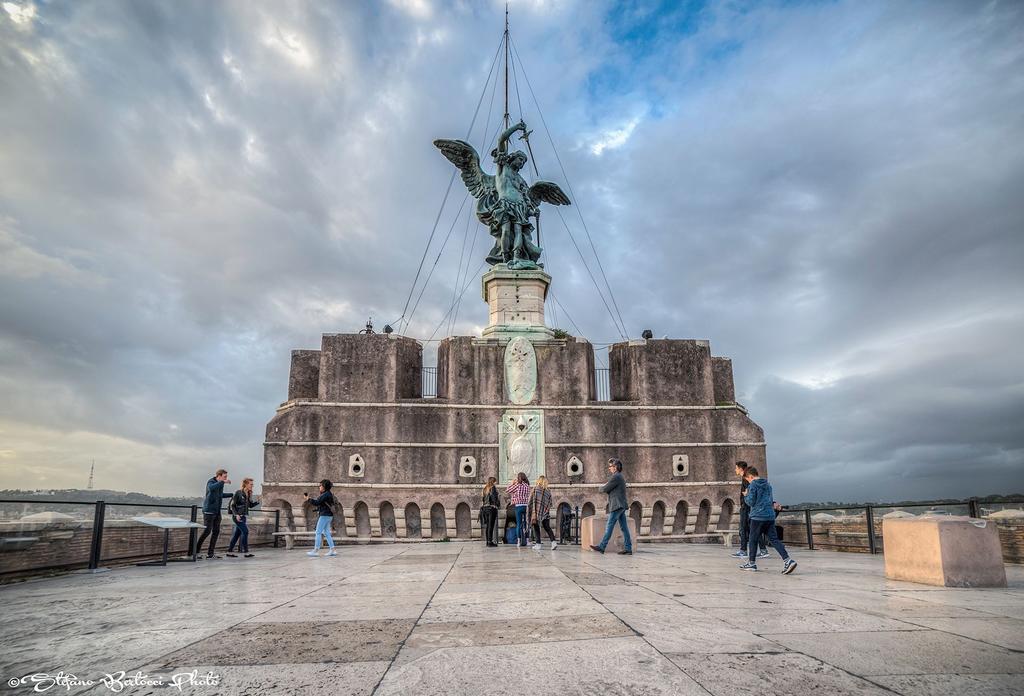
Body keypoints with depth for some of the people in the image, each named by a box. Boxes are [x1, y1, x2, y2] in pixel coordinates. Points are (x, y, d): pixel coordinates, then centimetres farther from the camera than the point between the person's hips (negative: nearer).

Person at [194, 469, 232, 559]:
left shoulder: (220, 484, 12)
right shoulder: (211, 482, -11)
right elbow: (211, 488, -37)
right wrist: (223, 482, -40)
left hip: (217, 512, 8)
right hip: (209, 511, -8)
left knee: (216, 532, 3)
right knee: (207, 531, -11)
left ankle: (210, 553, 6)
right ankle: (196, 550, 5)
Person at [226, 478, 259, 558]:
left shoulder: (248, 494, 10)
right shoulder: (238, 493, -10)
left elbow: (250, 505, 15)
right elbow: (232, 505, -10)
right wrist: (236, 514, -21)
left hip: (243, 517, 8)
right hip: (238, 516, -8)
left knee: (237, 534, 10)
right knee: (245, 531, -12)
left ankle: (229, 551, 18)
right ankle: (246, 552, -8)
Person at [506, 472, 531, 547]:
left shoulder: (517, 485, -6)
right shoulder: (527, 486, 8)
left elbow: (507, 490, 2)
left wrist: (511, 483, 15)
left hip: (519, 506, -4)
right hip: (526, 506, 4)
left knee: (519, 524, 1)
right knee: (525, 523, 9)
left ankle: (519, 541, -3)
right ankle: (525, 540, 9)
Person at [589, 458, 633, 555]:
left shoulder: (615, 477, -13)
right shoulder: (620, 477, 20)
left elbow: (604, 489, -11)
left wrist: (601, 487, 10)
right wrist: (605, 487, 7)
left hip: (617, 506, -10)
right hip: (621, 506, 10)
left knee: (609, 527, -8)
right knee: (624, 528, 6)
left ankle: (602, 547, -7)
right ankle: (628, 548, 6)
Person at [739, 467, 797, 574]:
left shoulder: (753, 485, -8)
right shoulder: (768, 484, 16)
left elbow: (750, 502, -10)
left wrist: (746, 496, 8)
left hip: (758, 516, -7)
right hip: (770, 516, 7)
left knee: (753, 539, 6)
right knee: (774, 539, 3)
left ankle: (751, 563, 13)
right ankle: (788, 560, -11)